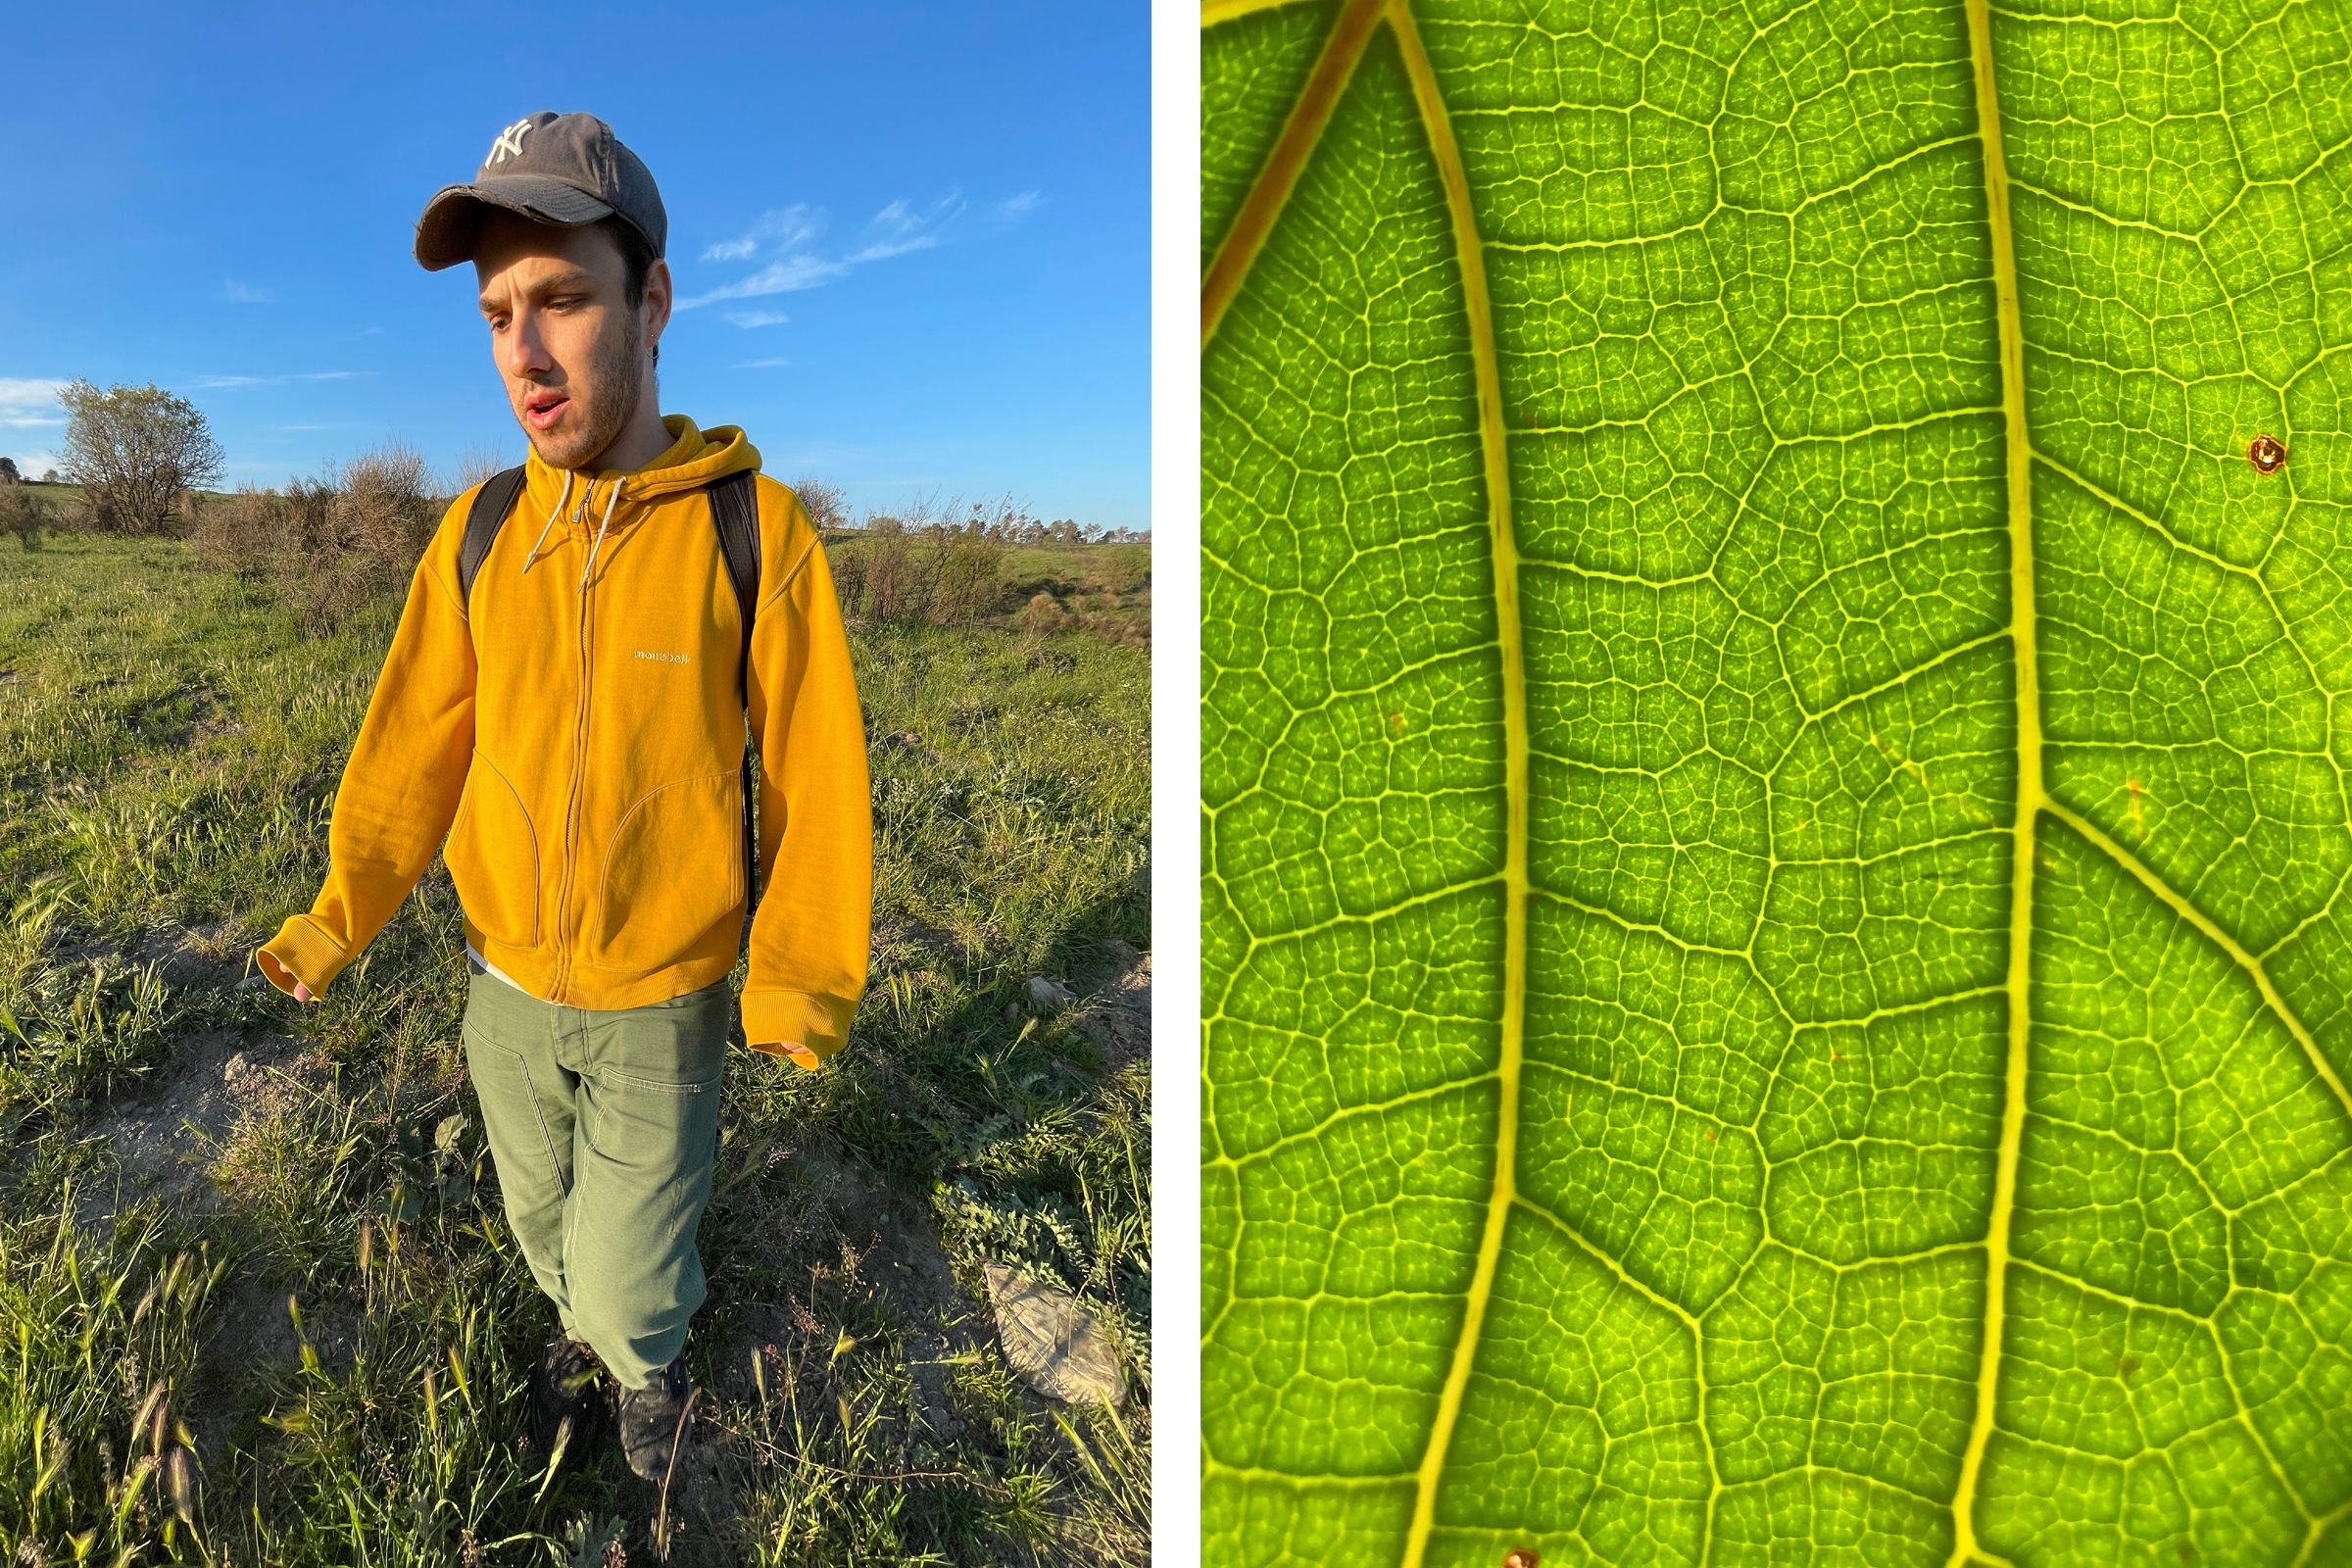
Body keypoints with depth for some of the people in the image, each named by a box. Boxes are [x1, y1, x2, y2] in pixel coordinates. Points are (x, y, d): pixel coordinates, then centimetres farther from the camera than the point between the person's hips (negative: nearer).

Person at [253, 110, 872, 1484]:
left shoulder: (758, 529, -18)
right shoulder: (479, 534, -7)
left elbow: (816, 771, -15)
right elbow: (417, 744, 1)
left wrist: (801, 981, -18)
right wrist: (338, 922, -5)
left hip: (663, 1004, -3)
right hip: (508, 987, 4)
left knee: (632, 1288, 6)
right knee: (545, 1217, 24)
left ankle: (649, 1356, 42)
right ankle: (584, 1330, 55)